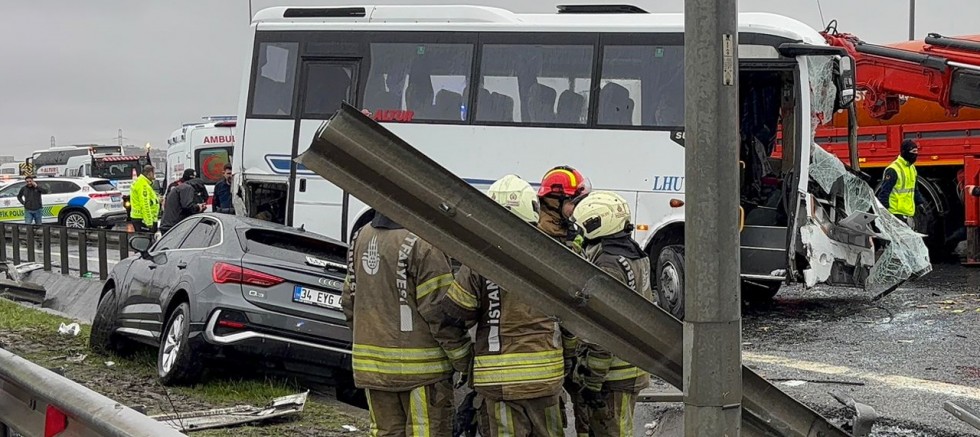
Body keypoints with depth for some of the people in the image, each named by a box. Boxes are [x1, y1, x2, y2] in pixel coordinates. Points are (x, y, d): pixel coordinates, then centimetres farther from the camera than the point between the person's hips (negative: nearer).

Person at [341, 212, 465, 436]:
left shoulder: (360, 237, 8)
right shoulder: (423, 244, -17)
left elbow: (349, 301, 14)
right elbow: (440, 312, -17)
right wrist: (463, 360, -6)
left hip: (372, 362, 7)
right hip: (419, 366, -7)